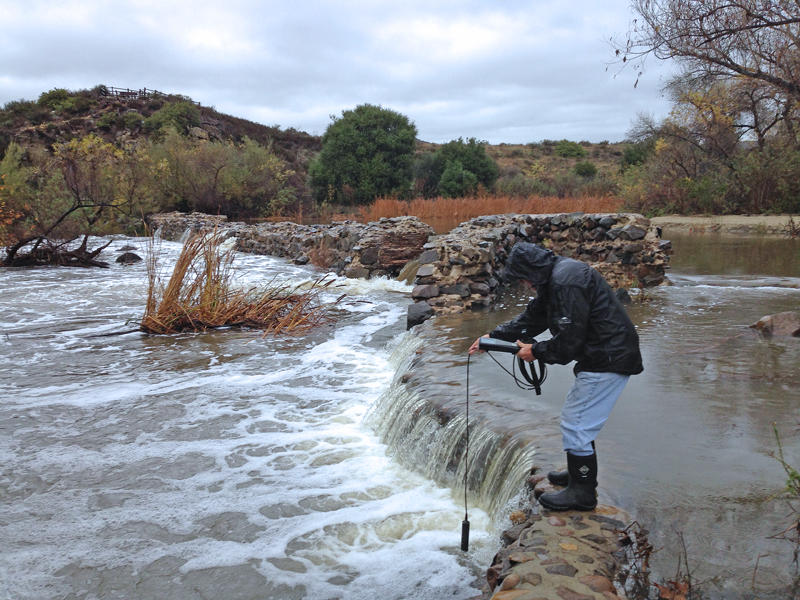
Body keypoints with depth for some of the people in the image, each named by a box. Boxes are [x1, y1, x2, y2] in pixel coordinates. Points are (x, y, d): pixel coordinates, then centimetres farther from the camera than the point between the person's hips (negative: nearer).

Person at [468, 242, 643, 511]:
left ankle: (582, 493, 11)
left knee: (576, 425, -3)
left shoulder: (565, 282, -23)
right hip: (605, 356, 11)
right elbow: (533, 317, 19)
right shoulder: (555, 278, 12)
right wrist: (494, 335, 15)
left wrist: (536, 351, -10)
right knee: (575, 418, 23)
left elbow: (569, 340, -25)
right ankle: (580, 473, 39)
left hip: (608, 361, -11)